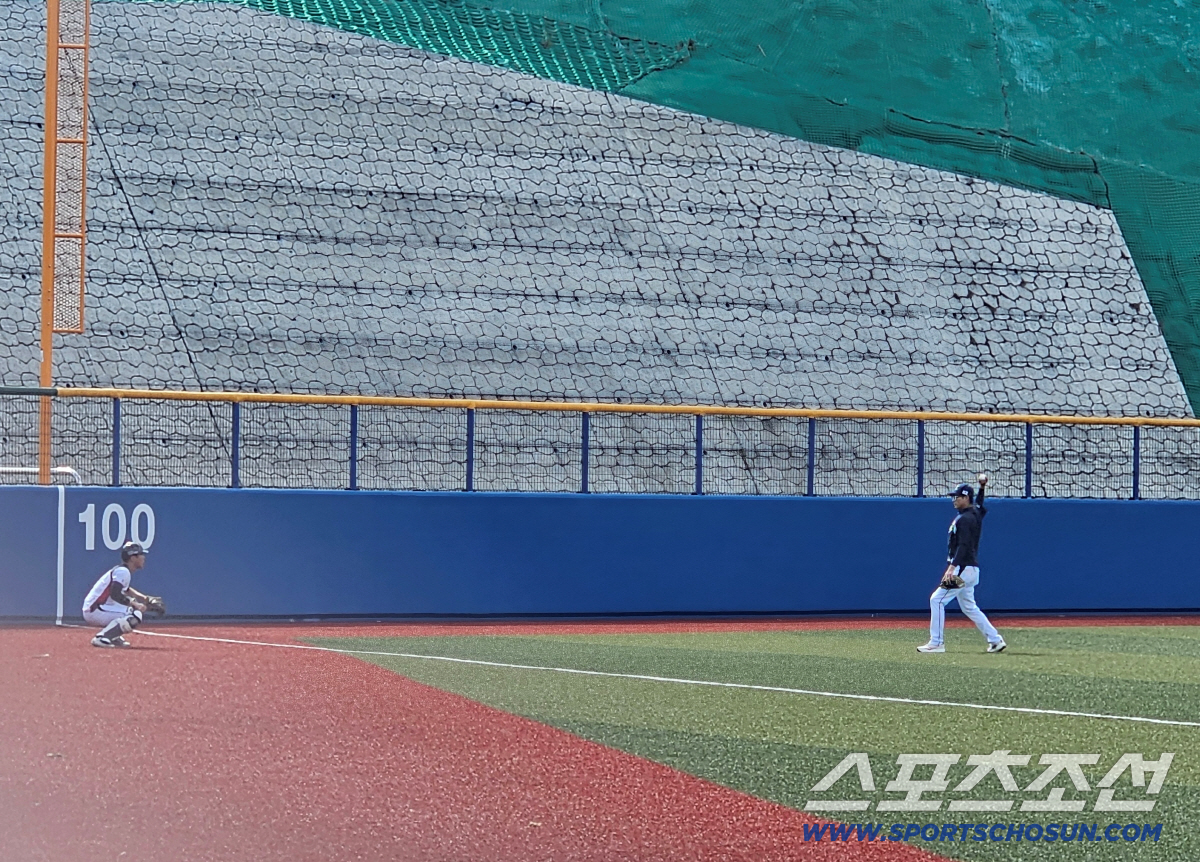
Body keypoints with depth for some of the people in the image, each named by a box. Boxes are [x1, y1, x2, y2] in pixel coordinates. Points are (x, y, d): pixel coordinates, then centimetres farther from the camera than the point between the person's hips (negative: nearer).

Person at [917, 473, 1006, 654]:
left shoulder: (965, 519, -15)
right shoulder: (976, 513, 13)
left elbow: (963, 546, -25)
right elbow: (979, 503, 39)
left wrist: (952, 567, -32)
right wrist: (982, 488, 28)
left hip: (963, 569, -10)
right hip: (969, 569, 10)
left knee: (937, 600, -10)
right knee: (969, 607, 17)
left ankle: (936, 643, -12)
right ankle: (995, 640, 17)